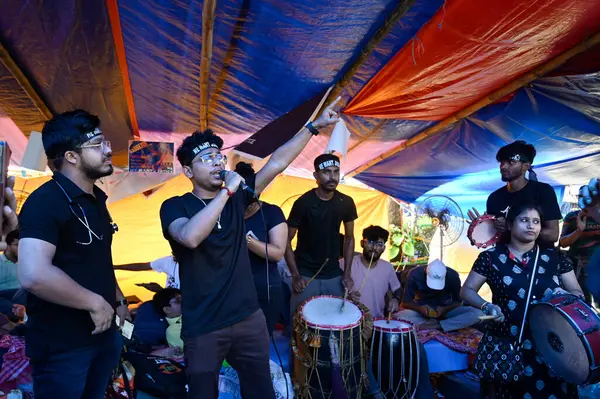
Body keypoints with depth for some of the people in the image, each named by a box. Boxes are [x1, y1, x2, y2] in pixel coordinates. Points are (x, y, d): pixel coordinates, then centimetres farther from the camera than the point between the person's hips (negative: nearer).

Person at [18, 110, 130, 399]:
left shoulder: (96, 199, 8)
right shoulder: (45, 201, -21)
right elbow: (33, 275, -34)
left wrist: (117, 299, 16)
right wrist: (95, 302, -24)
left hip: (103, 331, 8)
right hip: (62, 344, -8)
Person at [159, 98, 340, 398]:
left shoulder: (237, 197, 4)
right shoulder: (175, 206, -8)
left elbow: (276, 164, 0)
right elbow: (191, 238, -30)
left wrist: (314, 126, -3)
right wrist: (226, 190, -26)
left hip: (249, 318, 4)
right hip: (203, 329, -4)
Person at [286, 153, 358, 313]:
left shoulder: (346, 203, -2)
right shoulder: (303, 203, -13)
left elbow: (349, 238, 9)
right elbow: (286, 240, -8)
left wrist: (347, 273, 2)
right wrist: (295, 275, -15)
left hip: (334, 275, 4)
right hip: (306, 275, -3)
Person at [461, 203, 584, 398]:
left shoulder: (555, 257, 6)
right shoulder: (491, 258, -2)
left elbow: (578, 293, 10)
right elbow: (467, 291, 1)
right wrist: (487, 306, -17)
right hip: (506, 344, -2)